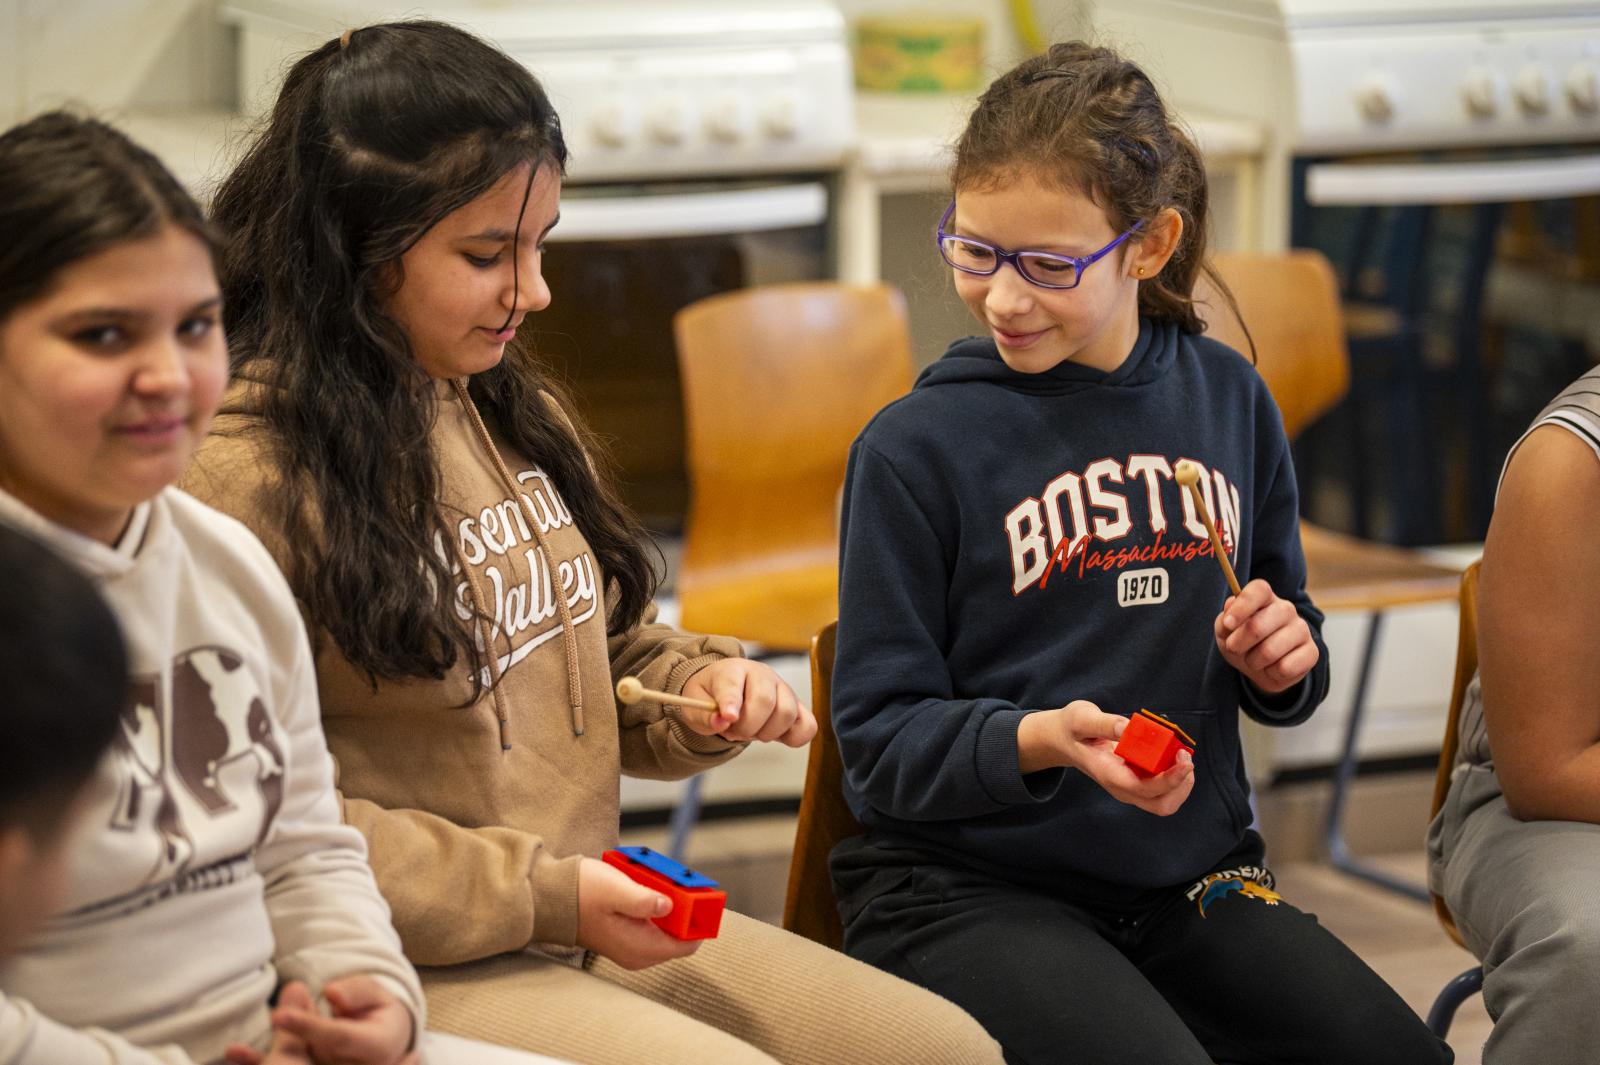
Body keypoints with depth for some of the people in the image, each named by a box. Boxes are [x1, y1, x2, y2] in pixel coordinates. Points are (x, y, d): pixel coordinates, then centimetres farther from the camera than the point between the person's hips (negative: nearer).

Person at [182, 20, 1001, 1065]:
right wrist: (538, 895, -18)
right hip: (416, 972, -8)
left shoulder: (512, 410, 13)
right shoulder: (246, 473, -15)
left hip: (596, 928, 8)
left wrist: (707, 686, 2)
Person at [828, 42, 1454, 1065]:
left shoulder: (1229, 401, 7)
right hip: (966, 884, -4)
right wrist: (1041, 740, -25)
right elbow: (880, 733, -8)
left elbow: (1281, 658, 20)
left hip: (1189, 864, 5)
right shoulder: (913, 449, -9)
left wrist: (1282, 660, -4)